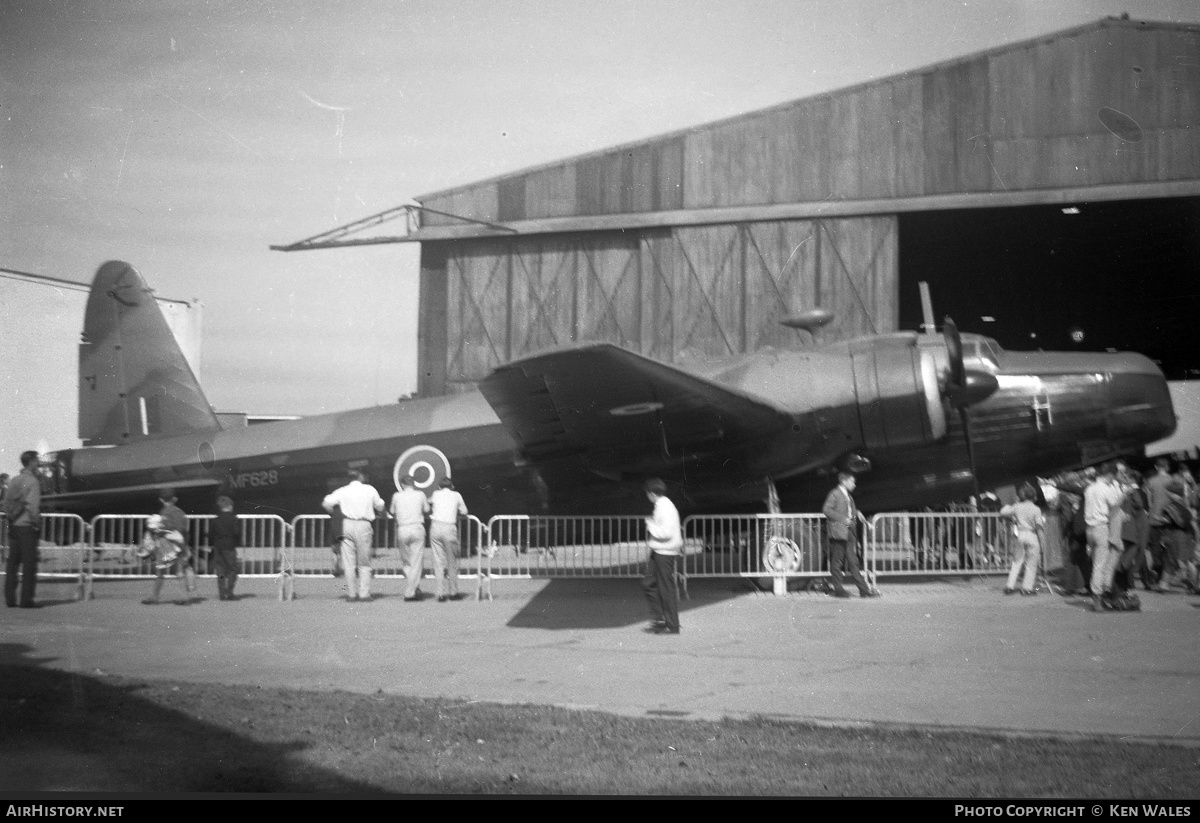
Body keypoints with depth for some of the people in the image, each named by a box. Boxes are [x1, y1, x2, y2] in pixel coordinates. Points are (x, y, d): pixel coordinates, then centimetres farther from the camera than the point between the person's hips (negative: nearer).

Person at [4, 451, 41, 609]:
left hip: (13, 525, 7)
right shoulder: (32, 481, -11)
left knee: (12, 562, 10)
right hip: (27, 526, -7)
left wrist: (10, 518, 14)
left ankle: (10, 598, 11)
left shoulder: (13, 481, 10)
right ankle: (26, 599, -2)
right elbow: (32, 506, -17)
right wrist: (37, 522, -9)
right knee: (29, 563, -1)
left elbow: (6, 504, 9)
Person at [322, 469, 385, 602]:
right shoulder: (370, 489, 4)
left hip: (348, 525, 1)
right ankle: (365, 594, 0)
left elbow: (326, 503, -1)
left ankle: (351, 594, 4)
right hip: (364, 526, -1)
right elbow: (380, 507, 10)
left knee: (349, 562, 5)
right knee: (364, 563, 6)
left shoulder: (342, 491, 6)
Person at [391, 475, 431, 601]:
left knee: (407, 562, 14)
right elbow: (427, 510, 10)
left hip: (402, 529, 2)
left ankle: (415, 588, 13)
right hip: (417, 528, -2)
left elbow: (393, 513, 14)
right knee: (416, 562, 1)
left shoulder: (396, 496, 5)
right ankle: (410, 592, -4)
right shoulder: (420, 495, 3)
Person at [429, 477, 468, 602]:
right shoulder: (456, 495, 12)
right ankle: (453, 592, 15)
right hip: (450, 527, -2)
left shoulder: (436, 494, 16)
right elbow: (464, 512, 16)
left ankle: (442, 593, 0)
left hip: (436, 526, 2)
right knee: (452, 561, 9)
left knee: (438, 561, 3)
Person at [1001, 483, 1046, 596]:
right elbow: (1039, 525, -11)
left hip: (1020, 534, 4)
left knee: (1017, 561, 14)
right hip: (1032, 536, -4)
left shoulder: (1017, 507, 1)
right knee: (1031, 563, 5)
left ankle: (1010, 586, 12)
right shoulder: (1036, 509, -9)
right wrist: (1040, 540, -4)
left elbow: (1003, 511, 9)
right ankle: (1028, 587, 5)